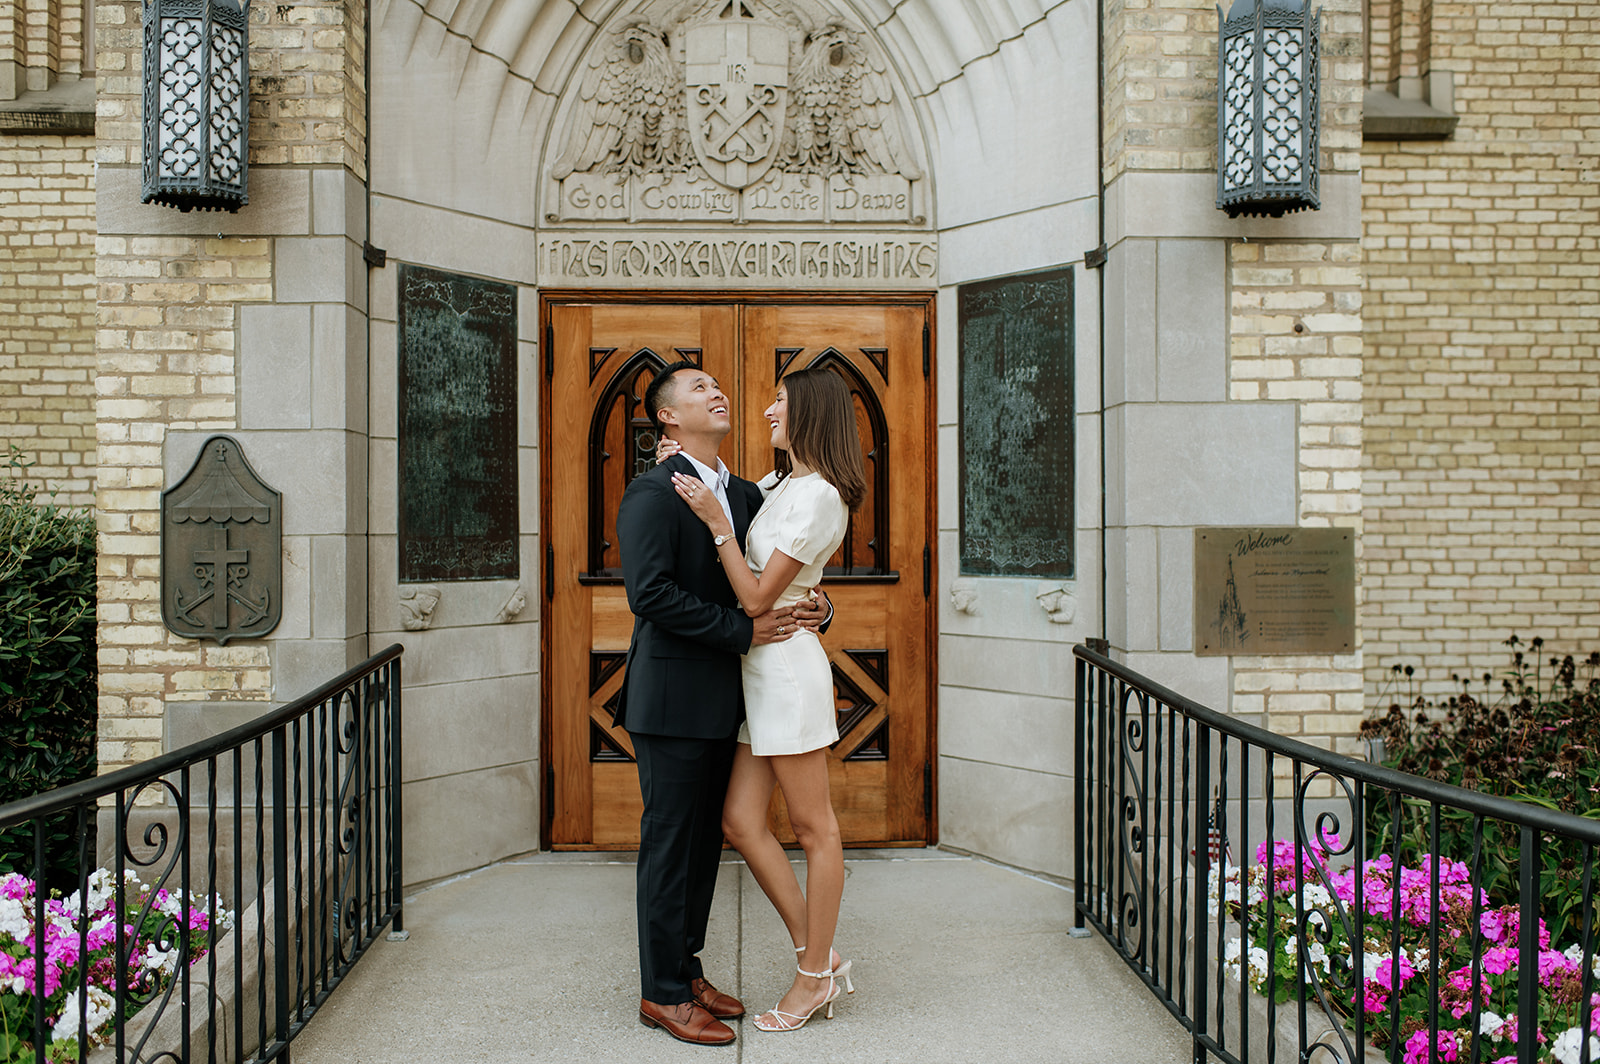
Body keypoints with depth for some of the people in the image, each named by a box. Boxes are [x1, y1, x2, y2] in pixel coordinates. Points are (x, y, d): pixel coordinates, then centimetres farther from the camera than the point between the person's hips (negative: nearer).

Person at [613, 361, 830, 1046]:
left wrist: (814, 606, -4)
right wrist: (743, 629, -20)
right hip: (673, 698, -8)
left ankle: (685, 970, 30)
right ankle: (662, 994, 14)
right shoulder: (652, 494, -11)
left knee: (704, 839, 15)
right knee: (670, 841, 1)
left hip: (722, 699, 8)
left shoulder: (746, 496, 13)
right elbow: (650, 593, -21)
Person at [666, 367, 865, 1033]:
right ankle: (817, 955, 19)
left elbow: (757, 597, -16)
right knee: (741, 822, 8)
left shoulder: (817, 496, -14)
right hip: (759, 669, 9)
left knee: (813, 827, 4)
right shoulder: (780, 485, 14)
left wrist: (715, 518, -15)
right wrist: (692, 469, 14)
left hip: (788, 666, -9)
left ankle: (814, 976, 17)